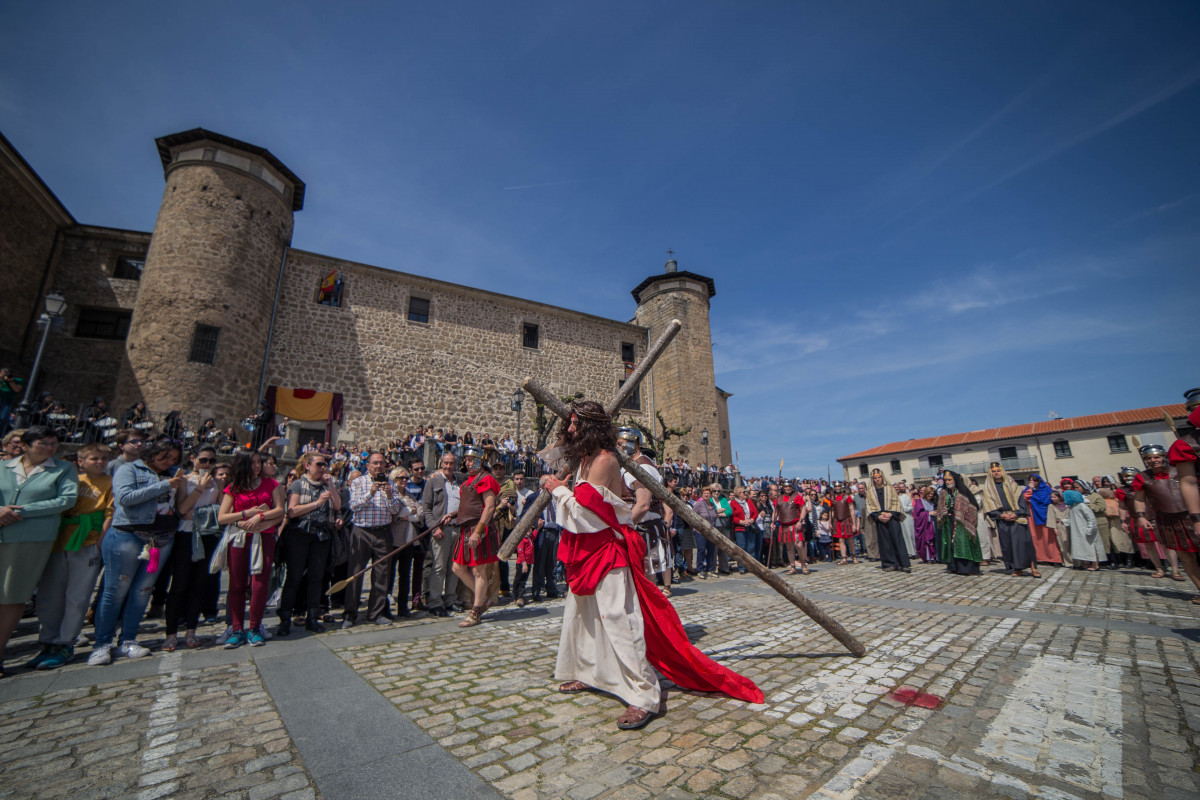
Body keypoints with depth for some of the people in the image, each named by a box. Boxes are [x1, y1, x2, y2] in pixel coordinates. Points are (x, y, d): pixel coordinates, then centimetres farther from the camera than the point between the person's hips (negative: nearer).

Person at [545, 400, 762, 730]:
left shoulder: (603, 460, -20)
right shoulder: (587, 458, 10)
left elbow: (583, 509, -23)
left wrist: (559, 489, -11)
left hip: (607, 551, -10)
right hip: (589, 552, 11)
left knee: (618, 619, -7)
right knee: (578, 613, 20)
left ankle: (643, 696, 4)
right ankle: (586, 673, 39)